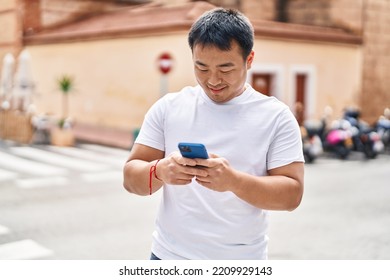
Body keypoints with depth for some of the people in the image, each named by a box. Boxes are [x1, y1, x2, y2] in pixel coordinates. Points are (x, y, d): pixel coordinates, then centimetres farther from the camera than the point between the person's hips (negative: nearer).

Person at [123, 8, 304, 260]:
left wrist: (234, 180, -29)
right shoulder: (168, 107, -1)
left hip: (242, 260, -1)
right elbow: (131, 177, -3)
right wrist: (159, 171, -25)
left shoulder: (276, 116, -6)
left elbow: (292, 193, -12)